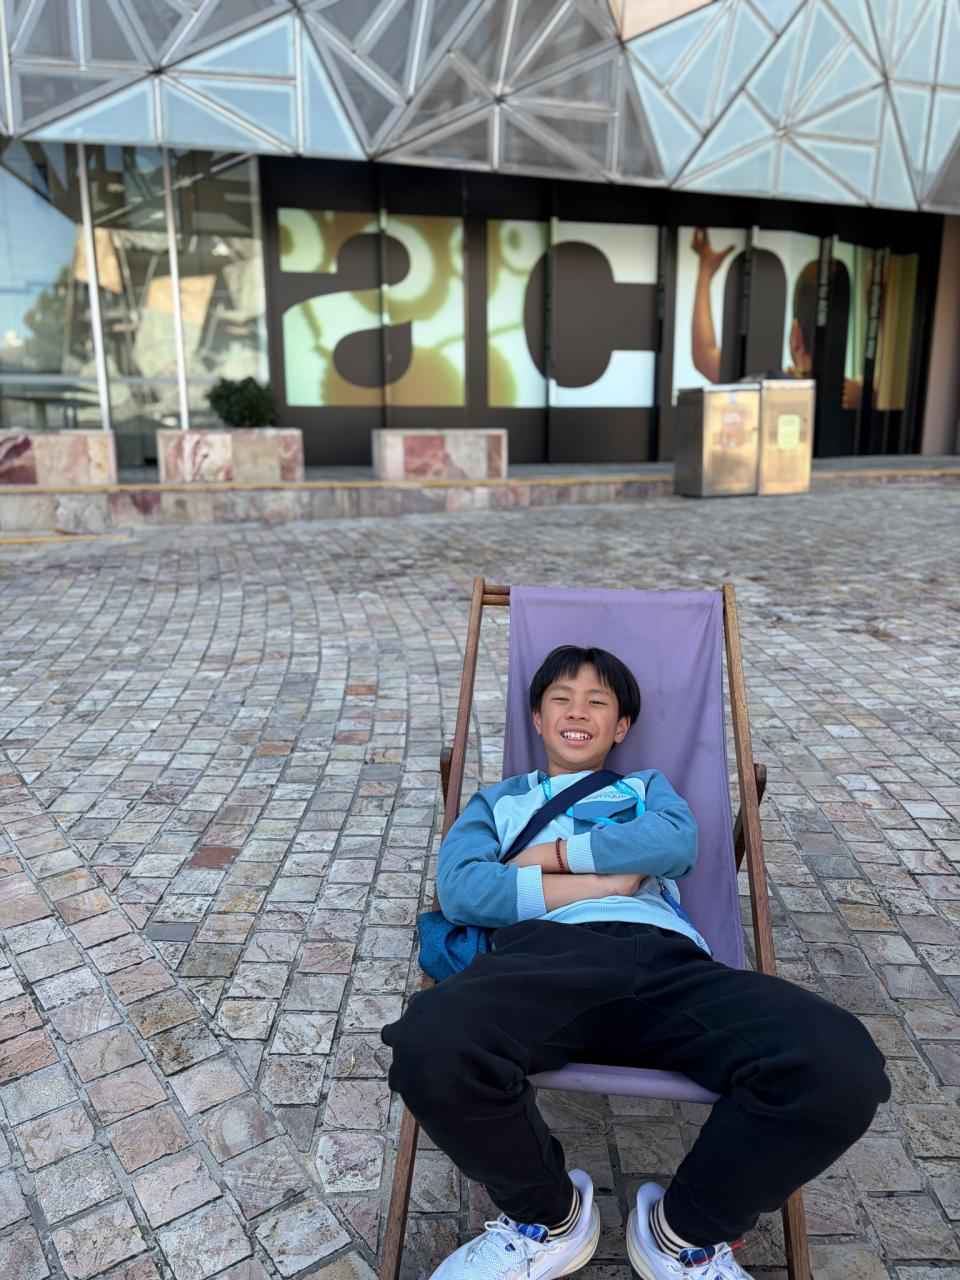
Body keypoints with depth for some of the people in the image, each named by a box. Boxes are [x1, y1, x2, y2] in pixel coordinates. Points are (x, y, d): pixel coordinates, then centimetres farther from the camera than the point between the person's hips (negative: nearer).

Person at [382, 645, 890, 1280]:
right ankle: (548, 1216, 0)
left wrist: (549, 855, 5)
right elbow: (460, 889, 7)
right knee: (432, 1047, -37)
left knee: (842, 1068, -29)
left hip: (666, 957, 2)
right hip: (547, 952, -1)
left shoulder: (649, 788, 34)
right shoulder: (498, 801, 30)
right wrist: (602, 882, 3)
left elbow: (678, 842, 7)